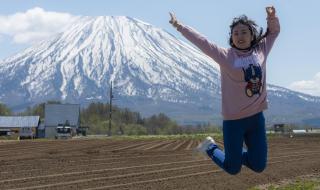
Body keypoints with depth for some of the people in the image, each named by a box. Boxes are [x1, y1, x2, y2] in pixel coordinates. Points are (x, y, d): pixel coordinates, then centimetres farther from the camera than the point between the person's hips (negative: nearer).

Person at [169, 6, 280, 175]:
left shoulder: (261, 50, 6)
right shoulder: (225, 55, -7)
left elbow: (274, 31, 18)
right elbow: (201, 42, -10)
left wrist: (272, 17, -2)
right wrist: (179, 26, -14)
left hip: (257, 117, 5)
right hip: (234, 119, -4)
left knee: (259, 166, 9)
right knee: (232, 168, 7)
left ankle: (236, 153, 37)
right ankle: (211, 148, 34)